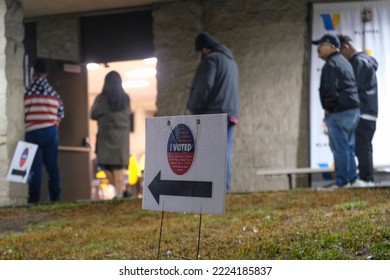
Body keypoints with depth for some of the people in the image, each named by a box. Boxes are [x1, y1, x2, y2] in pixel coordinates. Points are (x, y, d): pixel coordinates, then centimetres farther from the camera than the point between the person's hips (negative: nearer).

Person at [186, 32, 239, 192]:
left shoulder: (211, 59, -4)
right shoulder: (231, 62, 25)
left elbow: (203, 87, -14)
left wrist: (192, 108, -3)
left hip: (211, 114, -8)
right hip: (229, 114, 8)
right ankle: (224, 190, -3)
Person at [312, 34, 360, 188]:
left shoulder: (331, 65, -13)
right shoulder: (344, 62, 19)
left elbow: (330, 89, -22)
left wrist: (328, 108, -9)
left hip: (338, 112, -10)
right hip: (353, 110, 10)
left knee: (339, 148, -6)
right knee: (349, 147, 15)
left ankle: (342, 182, -3)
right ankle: (352, 179, 19)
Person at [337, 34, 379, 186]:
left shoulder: (359, 62, -11)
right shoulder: (365, 60, 22)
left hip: (362, 113, -10)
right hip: (367, 112, 10)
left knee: (361, 147, -10)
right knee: (363, 147, 10)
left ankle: (366, 179, -10)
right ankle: (366, 178, 13)